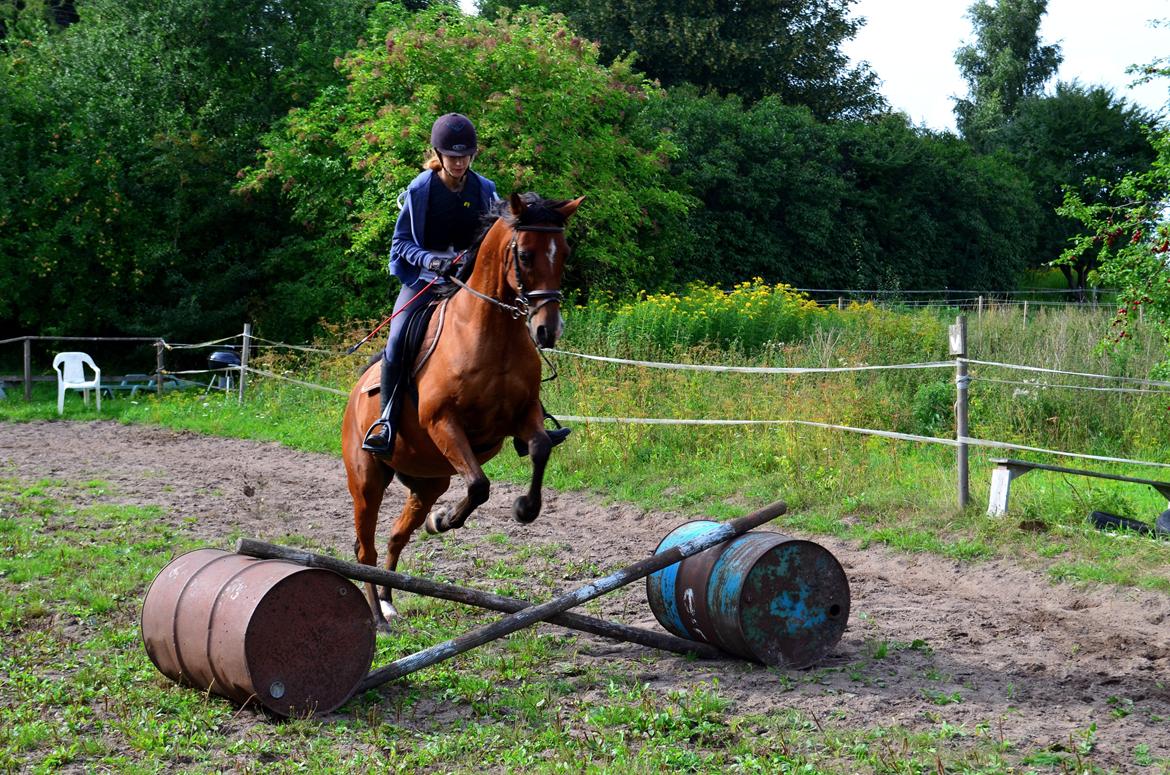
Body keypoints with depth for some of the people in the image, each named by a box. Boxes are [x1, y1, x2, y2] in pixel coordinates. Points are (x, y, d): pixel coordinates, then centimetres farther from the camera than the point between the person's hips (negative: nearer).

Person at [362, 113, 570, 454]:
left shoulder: (484, 190, 2)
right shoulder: (419, 190, -5)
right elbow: (401, 241, -2)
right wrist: (428, 259, -22)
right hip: (424, 280, -2)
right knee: (397, 342, -24)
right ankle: (387, 421, -12)